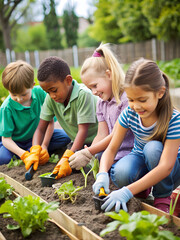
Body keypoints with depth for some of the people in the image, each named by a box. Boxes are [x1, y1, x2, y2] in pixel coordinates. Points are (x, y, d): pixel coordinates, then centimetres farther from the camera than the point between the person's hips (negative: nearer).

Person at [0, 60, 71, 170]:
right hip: (14, 142, -3)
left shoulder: (40, 93, -16)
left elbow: (50, 121, -9)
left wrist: (44, 146, -15)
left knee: (65, 137, -19)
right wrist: (25, 155, -33)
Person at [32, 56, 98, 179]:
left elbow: (83, 130, -31)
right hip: (78, 141, 5)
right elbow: (41, 128, -7)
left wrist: (68, 158, -39)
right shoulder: (51, 99, -10)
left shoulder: (84, 94, -29)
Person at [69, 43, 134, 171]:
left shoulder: (127, 97, -15)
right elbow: (102, 135, 6)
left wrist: (88, 153, -16)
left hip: (129, 151, -7)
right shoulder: (101, 103, 12)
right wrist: (88, 156, -11)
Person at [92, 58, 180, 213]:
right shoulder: (129, 114, -14)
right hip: (141, 161, 2)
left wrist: (128, 191, -42)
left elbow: (165, 167, -33)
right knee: (121, 173, -32)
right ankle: (142, 191, 4)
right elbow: (112, 148, -9)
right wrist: (102, 174, -32)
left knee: (153, 148, -35)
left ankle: (163, 198, -9)